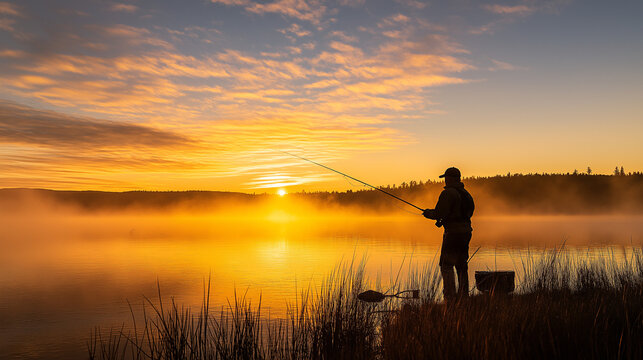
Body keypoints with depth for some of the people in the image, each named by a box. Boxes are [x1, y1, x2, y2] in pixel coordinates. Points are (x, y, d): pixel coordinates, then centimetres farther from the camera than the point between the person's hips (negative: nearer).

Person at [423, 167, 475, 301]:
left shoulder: (448, 193, -12)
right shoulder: (465, 193, 17)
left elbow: (439, 213, -17)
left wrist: (427, 213, 4)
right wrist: (443, 220, 19)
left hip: (453, 232, -9)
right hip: (466, 231, 9)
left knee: (446, 265, -5)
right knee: (461, 265, 13)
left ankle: (450, 297, -9)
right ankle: (464, 296, 17)